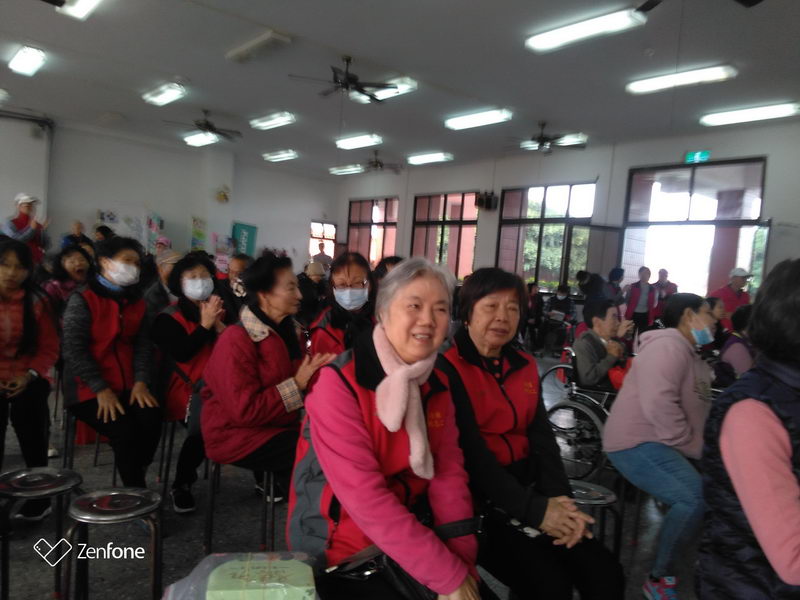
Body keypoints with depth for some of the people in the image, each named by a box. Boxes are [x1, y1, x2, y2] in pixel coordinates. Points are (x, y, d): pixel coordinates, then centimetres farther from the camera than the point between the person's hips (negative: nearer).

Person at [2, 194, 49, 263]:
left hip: (37, 264, 4)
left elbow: (45, 246, 5)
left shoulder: (38, 225, 9)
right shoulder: (10, 224, -1)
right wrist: (31, 229, -20)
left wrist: (43, 231, -10)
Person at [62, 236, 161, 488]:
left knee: (151, 421, -23)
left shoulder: (137, 301, 13)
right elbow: (74, 349, -12)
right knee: (125, 431, -25)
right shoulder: (82, 300, -5)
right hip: (89, 389, -4)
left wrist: (141, 382, -9)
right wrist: (101, 389, -17)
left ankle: (133, 480, -1)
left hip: (128, 386, 5)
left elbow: (143, 344, 6)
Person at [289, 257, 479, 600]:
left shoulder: (436, 385, 0)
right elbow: (364, 496, -25)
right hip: (341, 553, -5)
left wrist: (462, 562, -15)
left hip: (406, 540, 6)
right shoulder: (339, 383, -20)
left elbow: (449, 474, -2)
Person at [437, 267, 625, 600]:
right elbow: (471, 451, -17)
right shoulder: (448, 368, -11)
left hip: (529, 487, 7)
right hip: (478, 498, -6)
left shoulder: (525, 365, 12)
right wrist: (534, 510, -20)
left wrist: (561, 499, -12)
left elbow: (542, 439, 4)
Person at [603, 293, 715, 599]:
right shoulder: (668, 346, -14)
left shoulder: (694, 358, 19)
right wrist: (695, 448, -17)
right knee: (696, 496, -26)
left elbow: (699, 412, 16)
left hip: (664, 445, 10)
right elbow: (658, 405, -25)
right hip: (638, 443, -10)